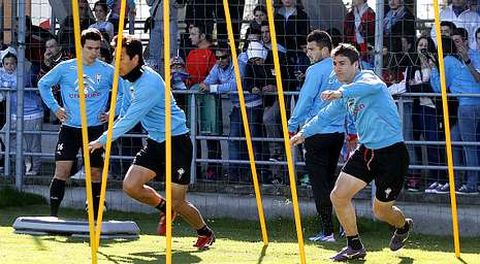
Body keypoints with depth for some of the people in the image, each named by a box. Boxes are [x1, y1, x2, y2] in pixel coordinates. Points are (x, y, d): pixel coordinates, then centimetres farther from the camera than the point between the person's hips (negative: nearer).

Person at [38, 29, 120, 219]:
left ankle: (96, 217, 15)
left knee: (96, 173, 4)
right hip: (69, 127, 0)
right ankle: (53, 215, -7)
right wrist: (55, 108, 6)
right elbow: (43, 84, 14)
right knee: (62, 170, -10)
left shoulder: (108, 71, 1)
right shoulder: (65, 68, 1)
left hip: (95, 129, 0)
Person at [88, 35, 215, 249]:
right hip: (155, 142, 8)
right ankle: (164, 208, 21)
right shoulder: (130, 81, 5)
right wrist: (106, 139, 9)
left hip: (177, 141, -8)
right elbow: (125, 115, 19)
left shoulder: (149, 83, -24)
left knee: (178, 202, -6)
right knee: (130, 185, -7)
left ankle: (205, 233, 21)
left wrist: (103, 140, -23)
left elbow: (130, 119, -27)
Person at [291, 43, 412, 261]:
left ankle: (403, 226, 40)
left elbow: (374, 86, -41)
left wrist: (341, 92, -57)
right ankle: (355, 246, 14)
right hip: (366, 151, 8)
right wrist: (304, 132, 14)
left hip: (391, 151, -8)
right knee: (338, 196, -2)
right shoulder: (345, 94, 12)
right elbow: (326, 114, 25)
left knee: (381, 210, 5)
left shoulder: (366, 77, -15)